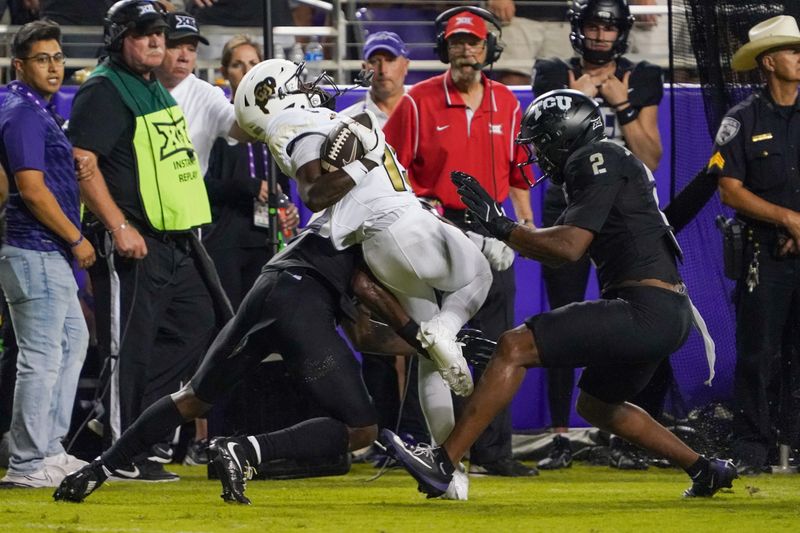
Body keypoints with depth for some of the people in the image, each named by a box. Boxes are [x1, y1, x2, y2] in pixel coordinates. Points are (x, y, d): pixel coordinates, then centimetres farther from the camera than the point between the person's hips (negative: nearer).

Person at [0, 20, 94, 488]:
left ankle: (50, 448, 24)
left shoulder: (40, 112, 16)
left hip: (50, 255, 11)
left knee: (74, 340, 19)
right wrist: (76, 239, -14)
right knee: (41, 357, -8)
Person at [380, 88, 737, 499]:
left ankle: (442, 464, -19)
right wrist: (500, 230, 21)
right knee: (595, 406, 29)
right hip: (668, 316, 10)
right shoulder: (609, 165, 23)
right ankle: (706, 471, 31)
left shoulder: (597, 160, -7)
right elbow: (570, 250, 26)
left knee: (515, 347, -14)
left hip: (645, 309, -10)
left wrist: (502, 227, -9)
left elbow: (570, 246, -17)